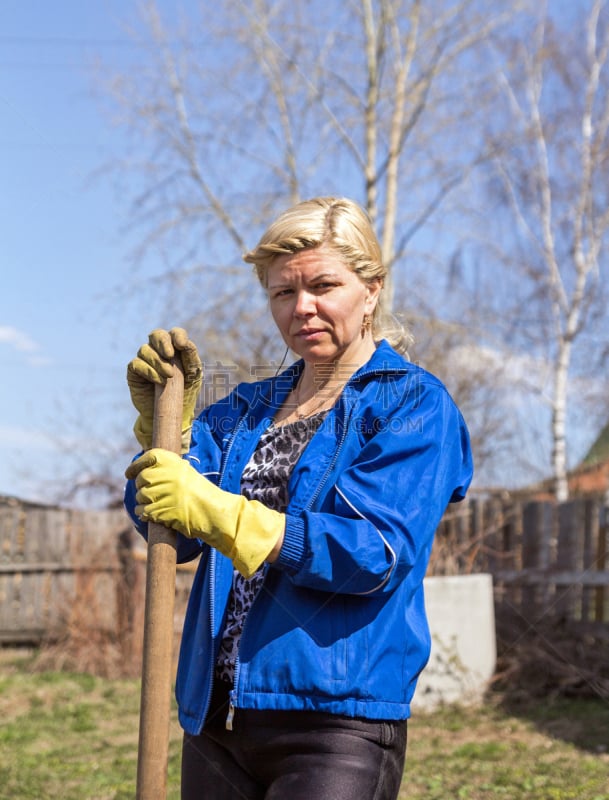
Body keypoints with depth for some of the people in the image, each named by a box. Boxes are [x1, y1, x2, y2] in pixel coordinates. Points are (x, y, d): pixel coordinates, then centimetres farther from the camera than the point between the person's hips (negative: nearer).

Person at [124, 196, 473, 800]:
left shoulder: (414, 405, -2)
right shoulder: (250, 409, 15)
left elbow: (377, 554, -16)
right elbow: (168, 533, 5)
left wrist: (213, 510, -22)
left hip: (337, 722, -5)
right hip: (215, 716, 6)